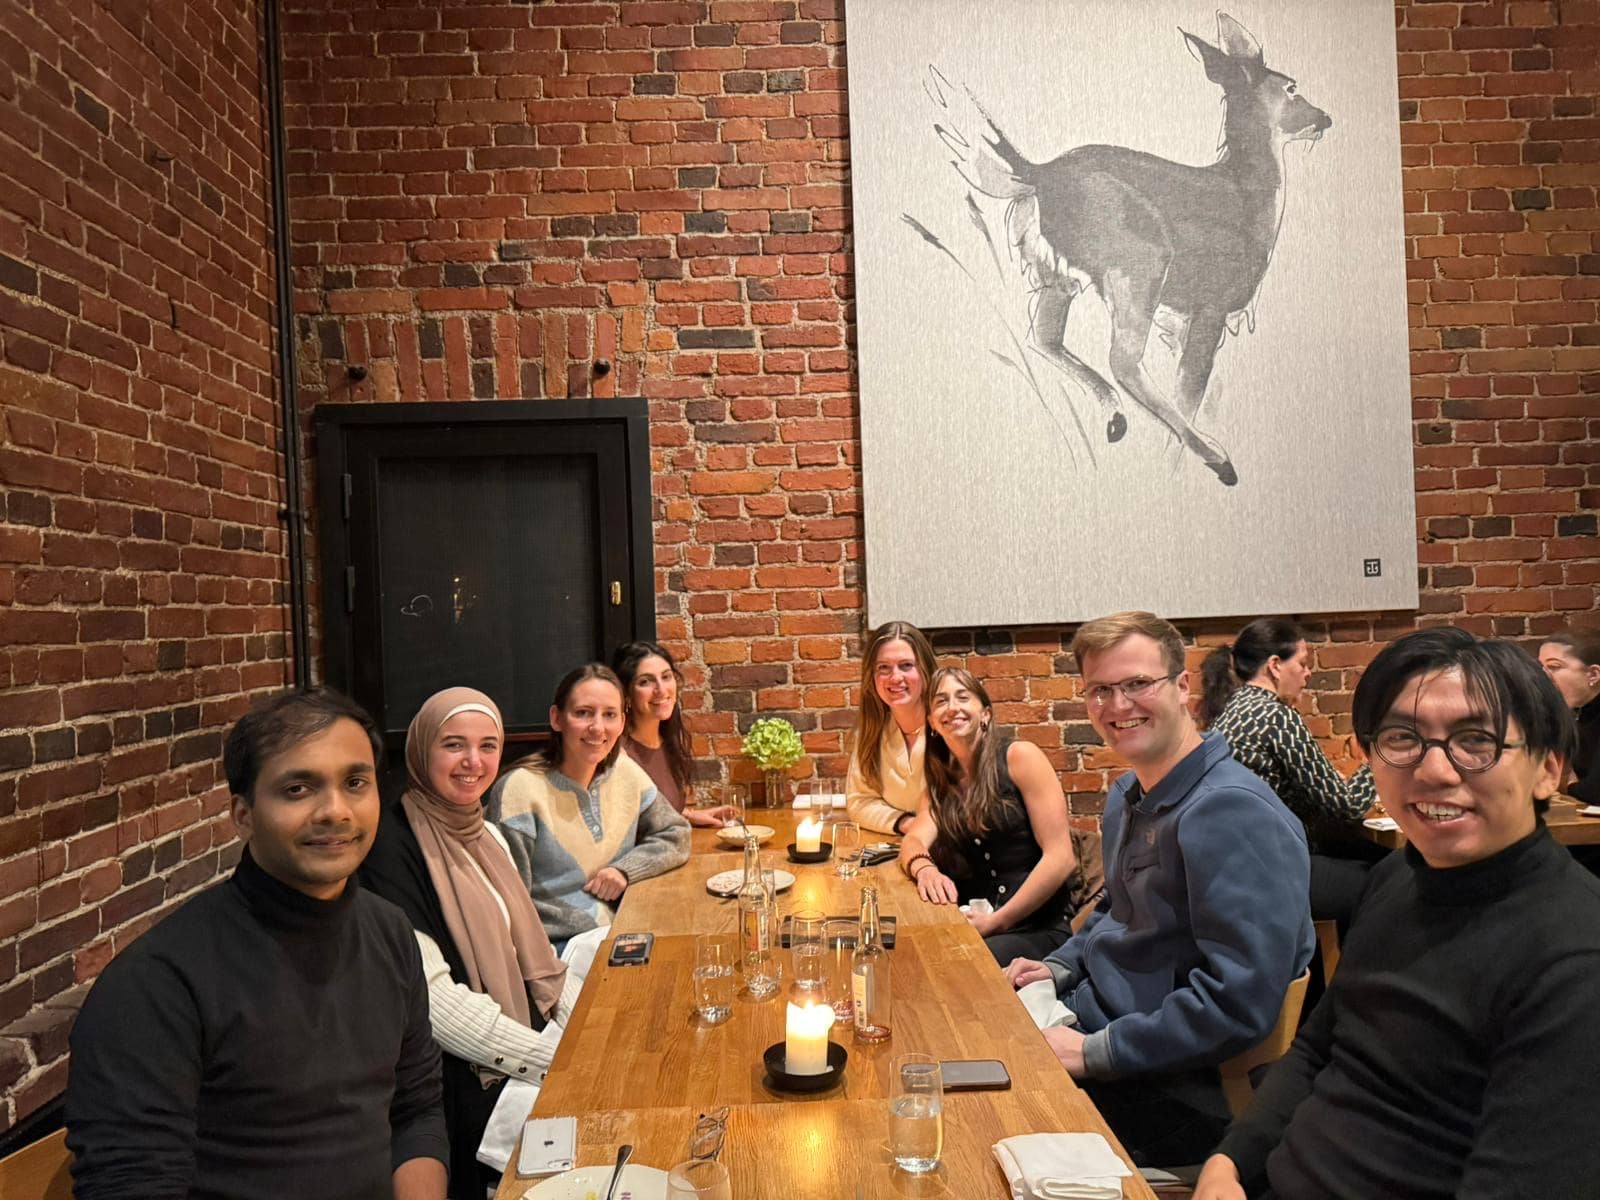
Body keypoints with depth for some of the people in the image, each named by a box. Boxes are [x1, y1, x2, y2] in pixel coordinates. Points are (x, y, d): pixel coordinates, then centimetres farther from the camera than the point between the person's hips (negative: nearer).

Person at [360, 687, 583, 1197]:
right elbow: (430, 998, -20)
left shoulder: (487, 836, 12)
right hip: (463, 1093, -7)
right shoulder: (393, 846, -13)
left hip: (517, 1075, 8)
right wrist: (550, 1057, -20)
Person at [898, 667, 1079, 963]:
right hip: (976, 925, 5)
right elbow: (914, 840, -1)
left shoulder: (1020, 756, -4)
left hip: (1039, 927, -5)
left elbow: (1061, 857, -11)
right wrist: (924, 869, -25)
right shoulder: (945, 779, 15)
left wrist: (997, 921, -15)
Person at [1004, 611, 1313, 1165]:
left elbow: (1240, 999, -28)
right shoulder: (1128, 795, 9)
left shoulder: (1232, 812, -23)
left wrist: (1094, 1052, -22)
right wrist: (1061, 967, 8)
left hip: (1171, 1092, -9)